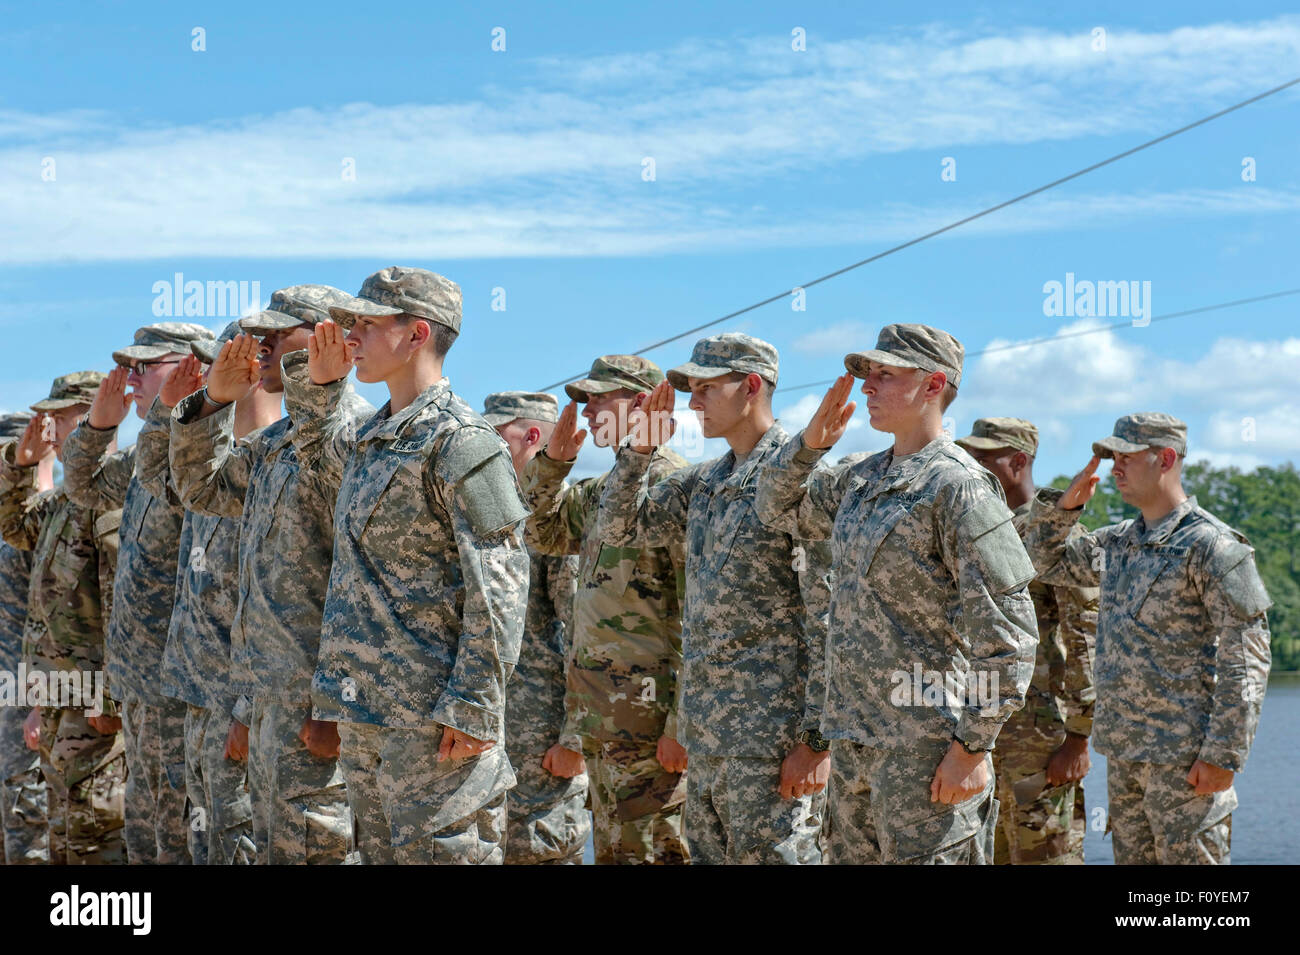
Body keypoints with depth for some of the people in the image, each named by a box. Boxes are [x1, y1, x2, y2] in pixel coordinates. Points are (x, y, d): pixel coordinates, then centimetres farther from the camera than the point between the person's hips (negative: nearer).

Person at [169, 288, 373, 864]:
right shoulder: (278, 440, 16)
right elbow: (203, 490, 29)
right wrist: (214, 401, 13)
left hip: (318, 709, -10)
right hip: (273, 698, 10)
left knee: (308, 853, -7)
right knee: (273, 850, 15)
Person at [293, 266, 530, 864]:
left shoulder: (459, 440, -12)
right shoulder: (373, 439, 15)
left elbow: (499, 586, -17)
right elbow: (318, 453, 41)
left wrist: (474, 708, -21)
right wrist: (320, 384, 21)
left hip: (432, 714, -9)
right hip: (363, 709, 9)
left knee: (438, 851, -7)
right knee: (381, 852, 13)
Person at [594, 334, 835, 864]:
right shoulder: (703, 482, 15)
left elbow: (830, 619, -15)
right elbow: (617, 528, 20)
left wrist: (817, 738, -18)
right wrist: (639, 448, 5)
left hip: (773, 736, -8)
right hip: (707, 730, 8)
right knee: (709, 855, 12)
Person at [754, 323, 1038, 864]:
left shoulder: (959, 486, -13)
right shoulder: (862, 479, 13)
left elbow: (1006, 633, -16)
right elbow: (778, 509, 29)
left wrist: (973, 746, -18)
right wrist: (811, 442, 9)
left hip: (927, 744, -9)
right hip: (855, 736, 9)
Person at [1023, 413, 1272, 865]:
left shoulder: (1212, 546, -12)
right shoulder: (1120, 542, 13)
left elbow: (1247, 659, -15)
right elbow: (1045, 561, 26)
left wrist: (1224, 756, -20)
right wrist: (1065, 504, 6)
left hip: (1184, 755, -8)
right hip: (1124, 750, 8)